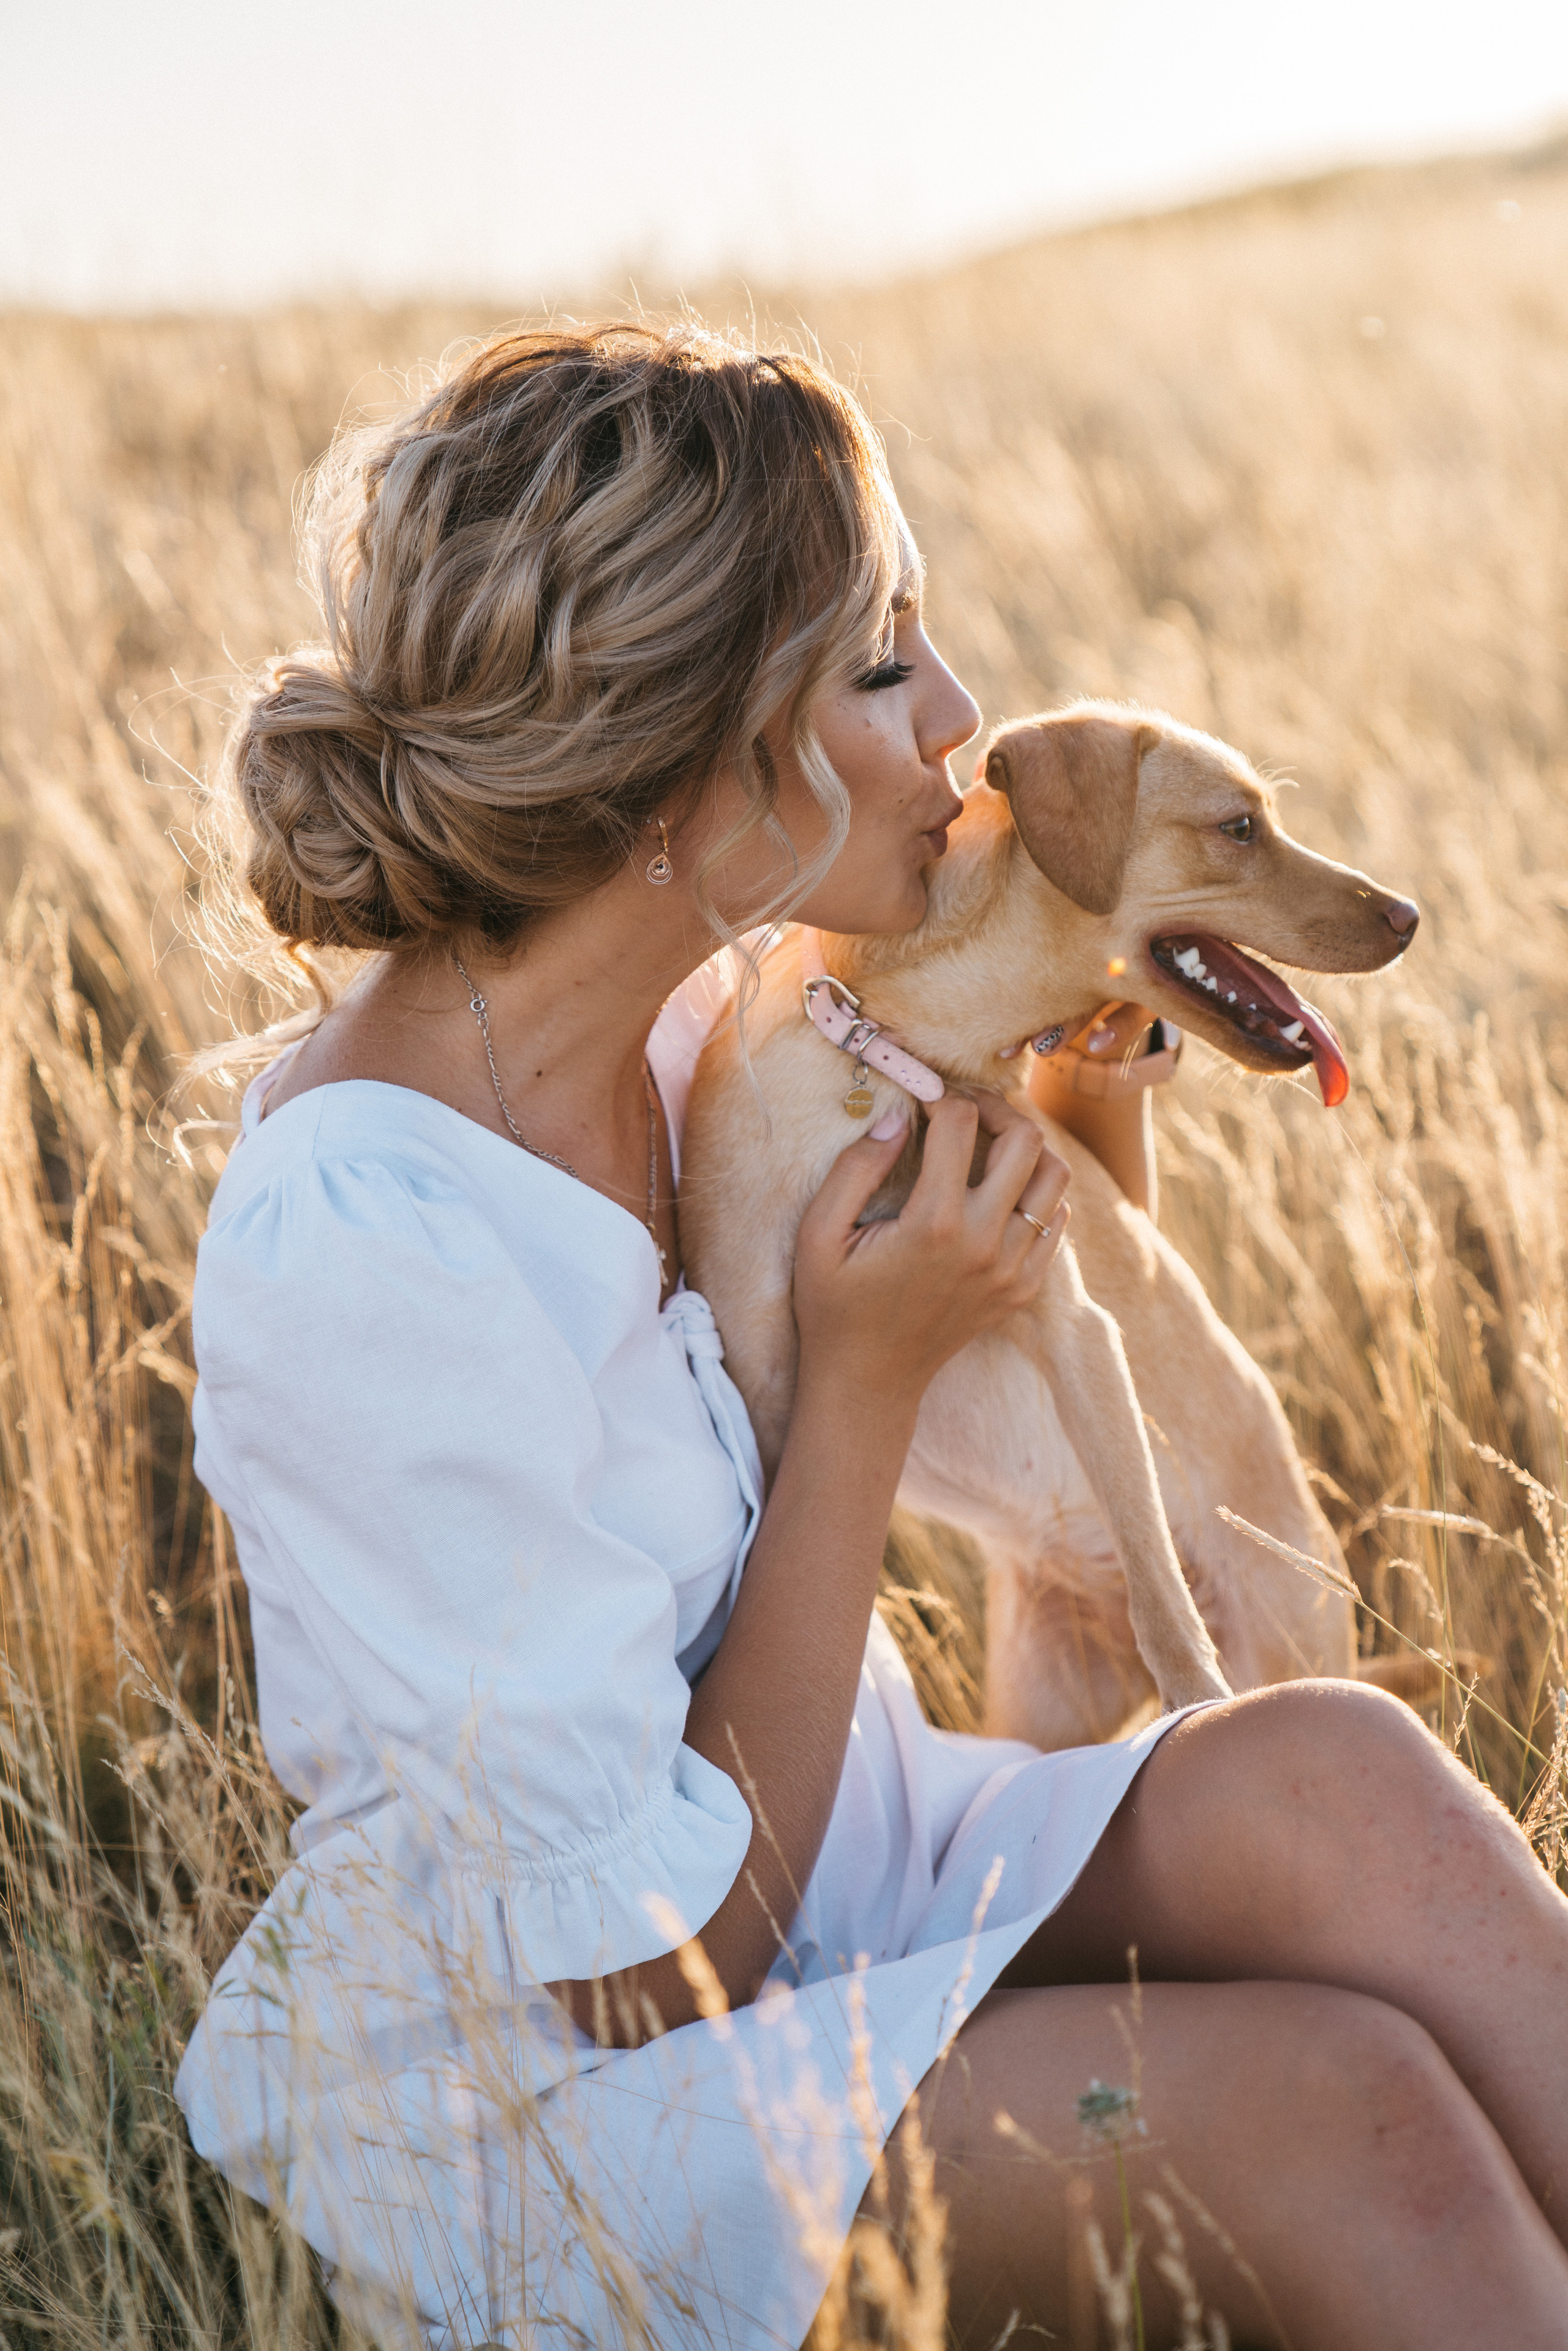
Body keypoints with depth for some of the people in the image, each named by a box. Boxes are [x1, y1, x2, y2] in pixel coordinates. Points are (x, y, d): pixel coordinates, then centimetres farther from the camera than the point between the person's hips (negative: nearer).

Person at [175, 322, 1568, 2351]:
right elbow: (659, 1968, -21)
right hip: (532, 2119, -7)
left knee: (1321, 1785, -20)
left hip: (799, 1882, 7)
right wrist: (872, 1380, -20)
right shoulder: (363, 1253, -27)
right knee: (1331, 2106, -27)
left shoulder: (692, 1002, -2)